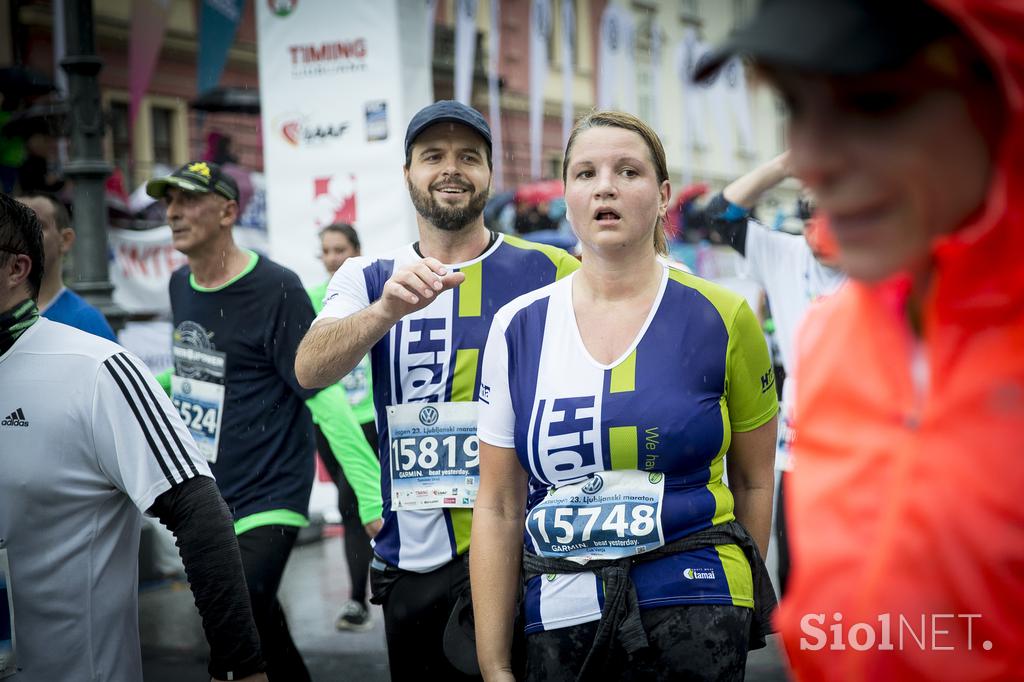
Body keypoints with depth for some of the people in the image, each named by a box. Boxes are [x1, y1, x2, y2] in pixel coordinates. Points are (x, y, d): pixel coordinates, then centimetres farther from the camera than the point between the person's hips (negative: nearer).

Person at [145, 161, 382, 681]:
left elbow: (324, 397, -17)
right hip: (199, 498, 7)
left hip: (265, 502, -7)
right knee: (261, 631, 17)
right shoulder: (180, 285, 6)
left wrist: (373, 496, -19)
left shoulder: (275, 289, -15)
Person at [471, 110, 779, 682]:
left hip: (694, 614, -2)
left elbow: (753, 480, 7)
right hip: (560, 619, 2)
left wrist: (743, 608, 13)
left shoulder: (721, 319, -3)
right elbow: (498, 507, 3)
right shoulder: (518, 328, 2)